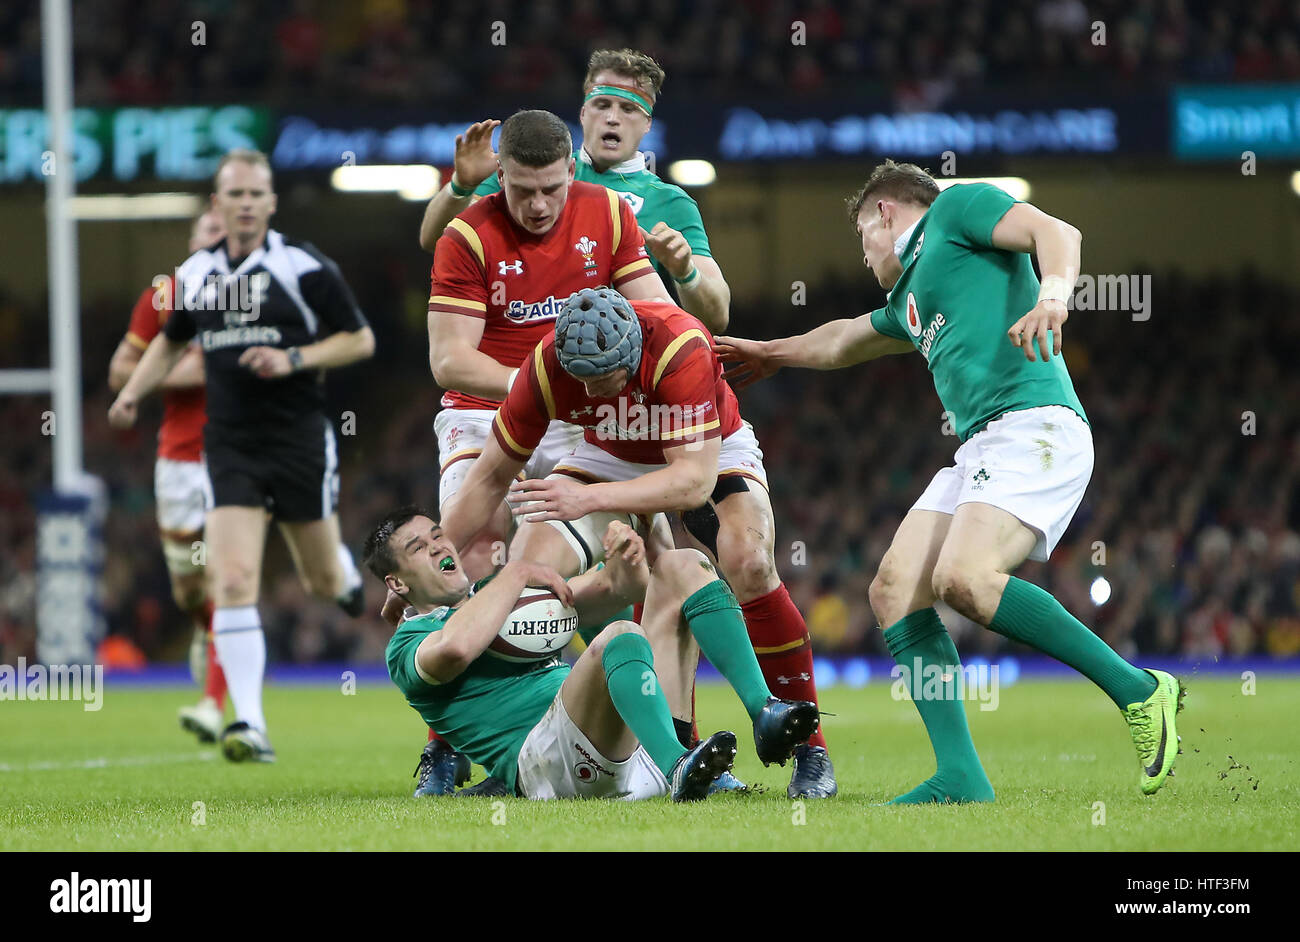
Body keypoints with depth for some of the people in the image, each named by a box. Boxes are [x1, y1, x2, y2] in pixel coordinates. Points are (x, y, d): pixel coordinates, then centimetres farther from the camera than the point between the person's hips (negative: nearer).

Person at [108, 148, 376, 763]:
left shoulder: (304, 266, -8)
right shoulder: (195, 274, 6)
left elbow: (360, 340, -3)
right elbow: (171, 339, 25)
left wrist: (294, 359, -16)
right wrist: (134, 391, 12)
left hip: (300, 442, -2)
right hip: (228, 449, 2)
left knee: (323, 581, 11)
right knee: (232, 582, -14)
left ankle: (345, 568, 52)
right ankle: (249, 724, -16)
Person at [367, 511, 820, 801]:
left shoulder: (495, 596, 33)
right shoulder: (406, 645, 9)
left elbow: (609, 590, 30)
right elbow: (455, 648, -18)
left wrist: (623, 555, 6)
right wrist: (515, 574, -5)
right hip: (543, 754, -8)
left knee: (681, 566, 7)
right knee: (620, 638, -35)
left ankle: (764, 712, -12)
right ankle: (677, 769, -58)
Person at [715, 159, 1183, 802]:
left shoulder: (957, 208, 8)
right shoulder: (907, 297, 33)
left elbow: (1058, 234, -9)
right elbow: (842, 343, 53)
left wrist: (1053, 294, -28)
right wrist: (770, 353, 68)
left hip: (1033, 428, -9)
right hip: (980, 450, 9)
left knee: (962, 578, -28)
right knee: (893, 590, -4)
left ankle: (1138, 690, -20)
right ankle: (959, 778, -11)